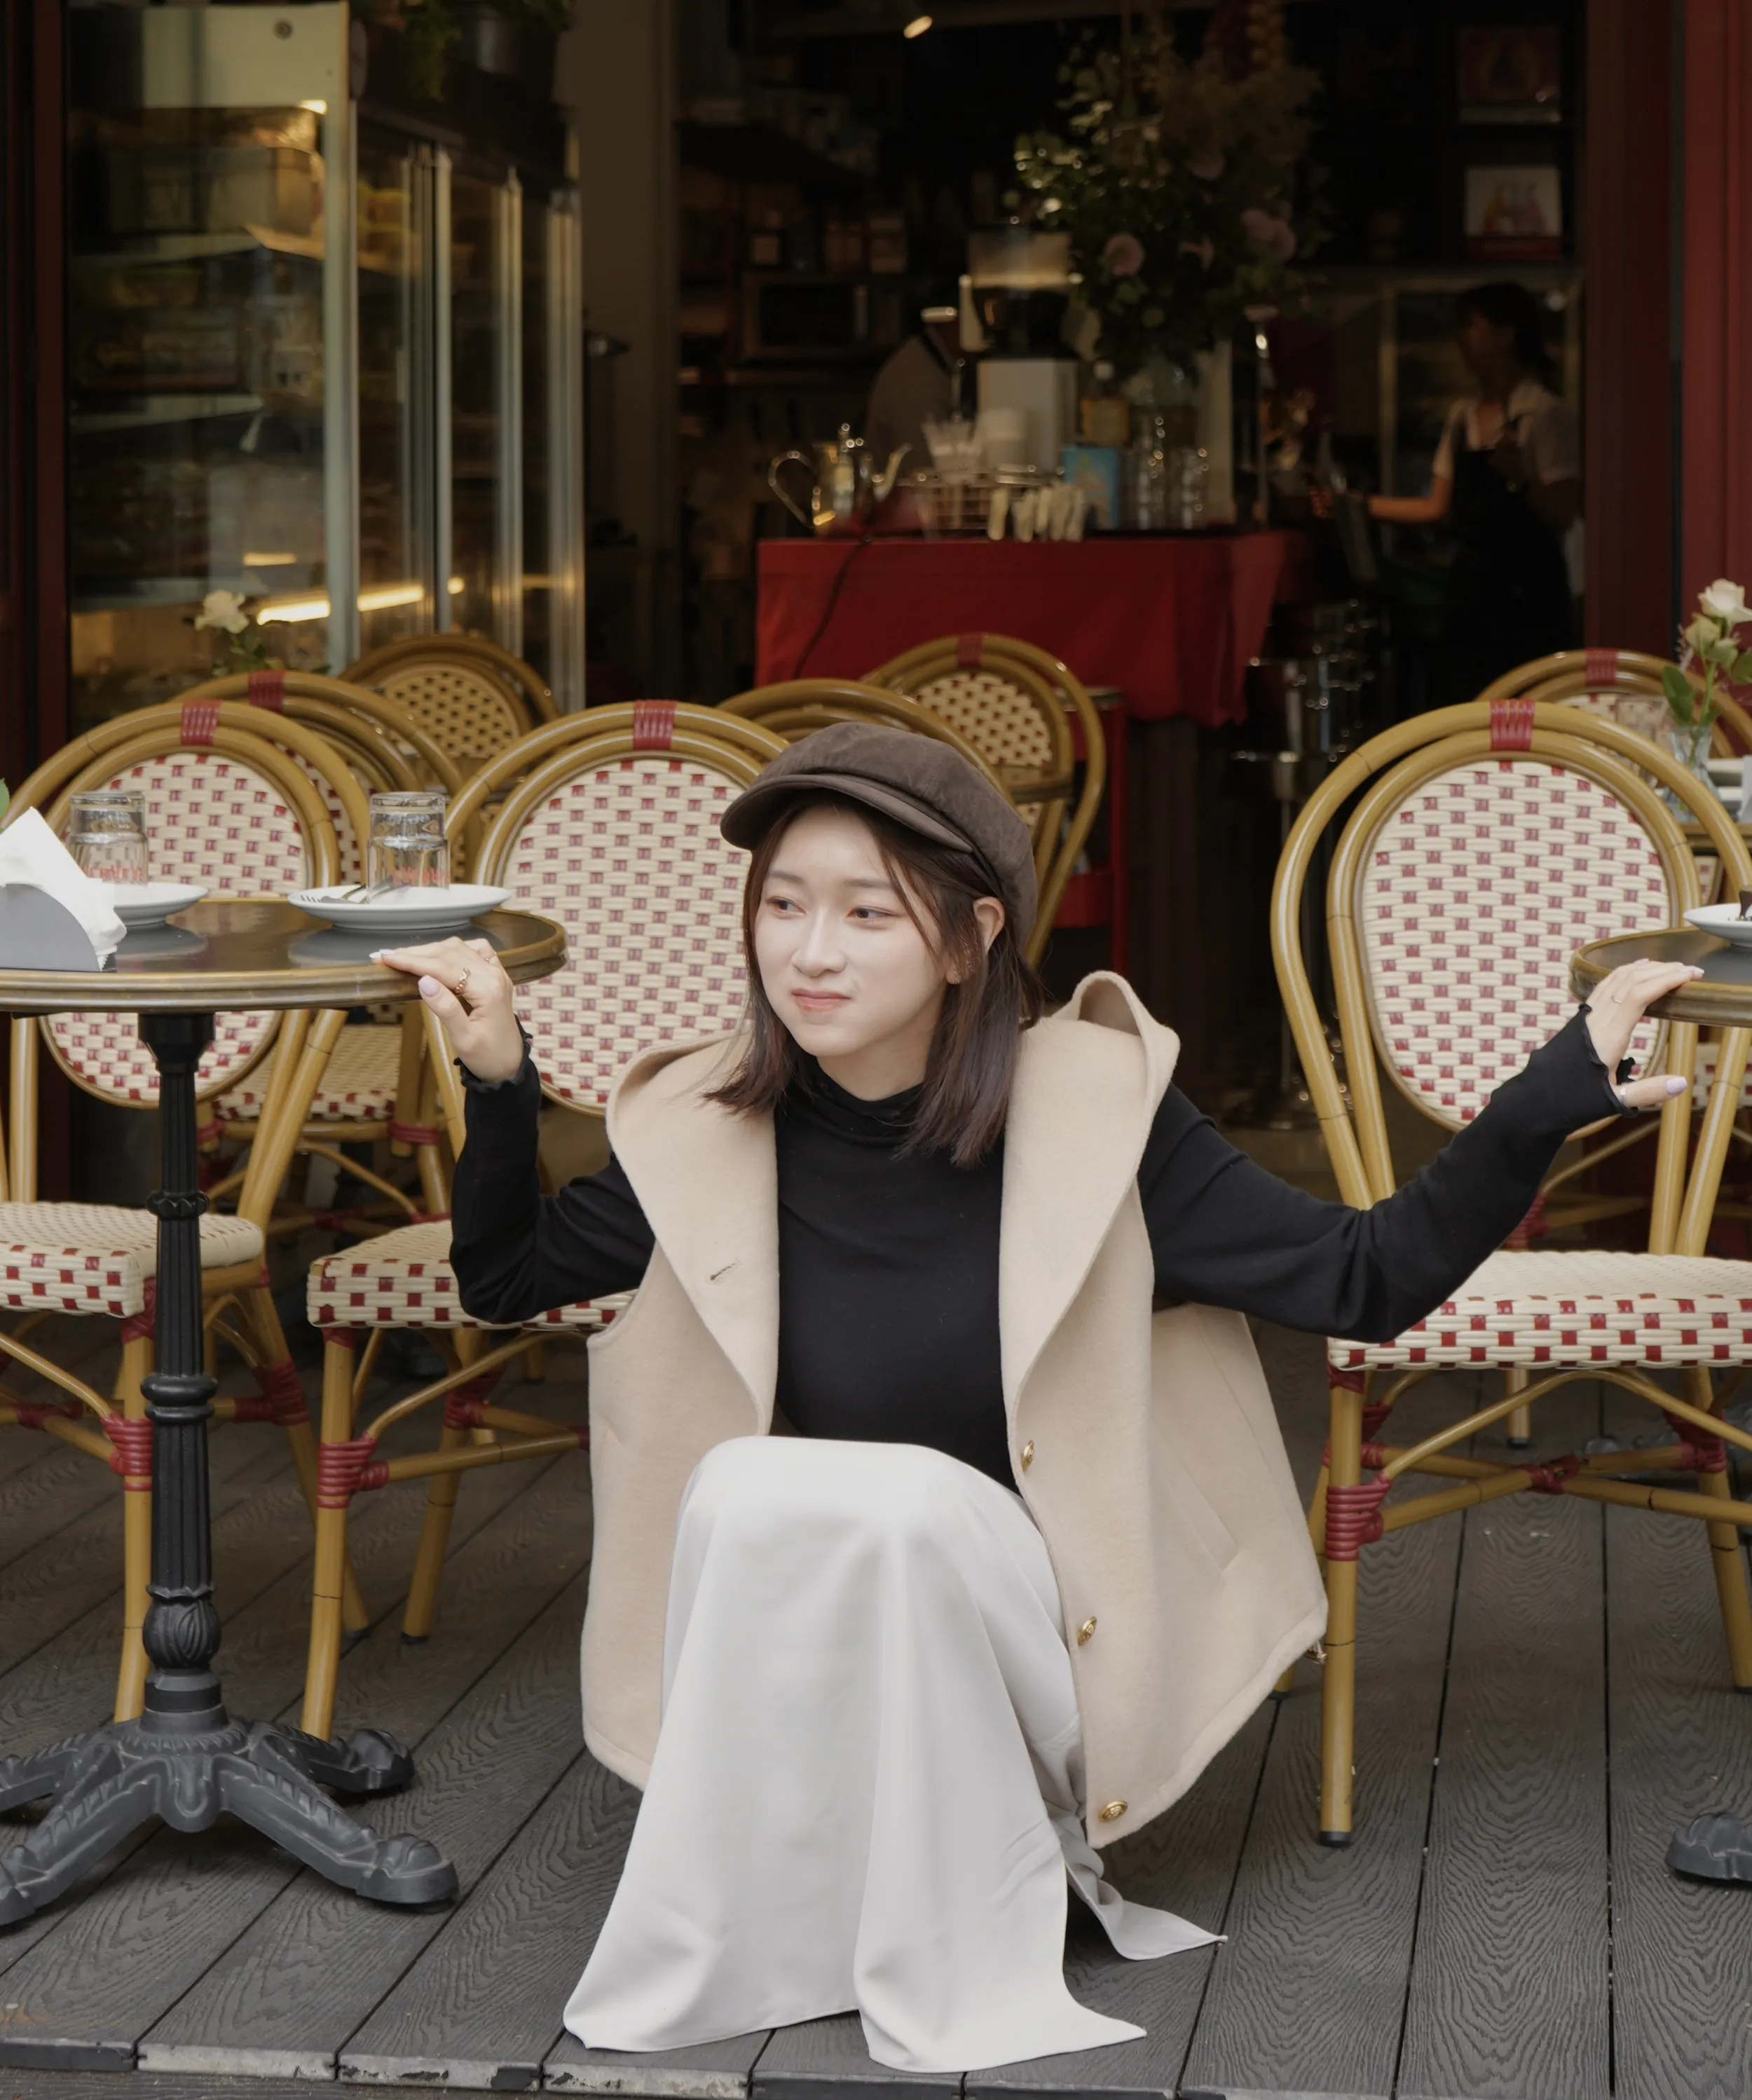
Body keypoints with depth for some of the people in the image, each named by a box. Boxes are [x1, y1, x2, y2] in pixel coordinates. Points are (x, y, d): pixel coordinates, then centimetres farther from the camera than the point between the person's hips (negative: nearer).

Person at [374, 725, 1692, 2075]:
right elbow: (506, 1278, 12)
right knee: (745, 1487, -29)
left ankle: (966, 1955, -19)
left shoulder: (1091, 1113, -10)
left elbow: (1367, 1280, -7)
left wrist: (1552, 1100, -19)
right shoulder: (712, 1128, -3)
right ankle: (737, 1940, -15)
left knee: (905, 1499, -32)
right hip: (778, 1671, 2)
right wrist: (500, 1083, -4)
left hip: (1023, 1644, -2)